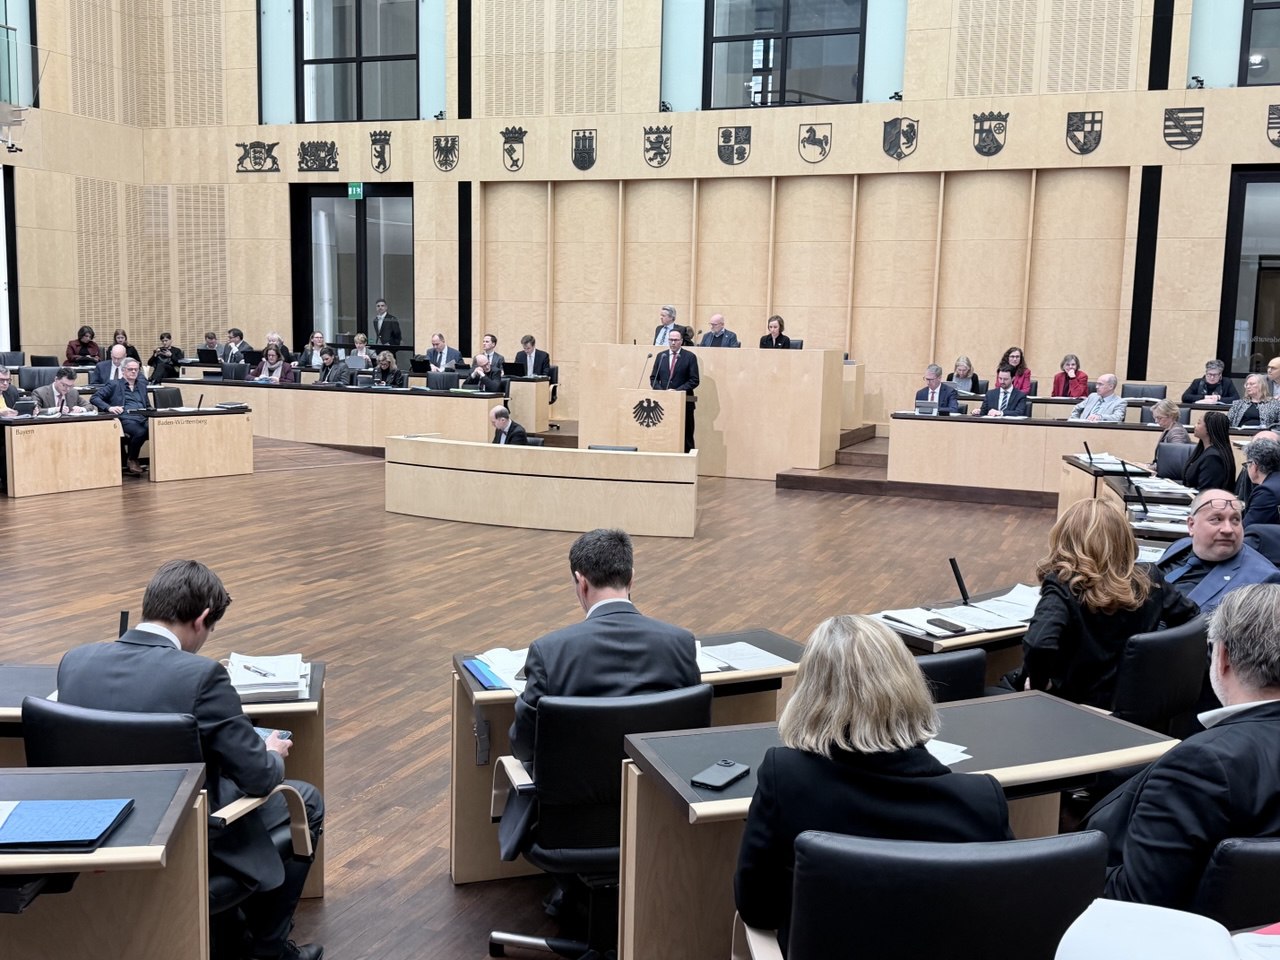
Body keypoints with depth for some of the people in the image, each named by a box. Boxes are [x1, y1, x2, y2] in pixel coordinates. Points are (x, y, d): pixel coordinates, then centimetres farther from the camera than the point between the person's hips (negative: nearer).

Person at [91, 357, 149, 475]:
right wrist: (109, 407, -12)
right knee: (140, 432, -37)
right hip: (125, 418, -4)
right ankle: (131, 461, -12)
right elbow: (94, 398, 5)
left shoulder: (142, 383, 25)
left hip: (143, 417, 4)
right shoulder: (114, 384, 12)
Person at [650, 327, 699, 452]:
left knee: (686, 437, 0)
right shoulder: (661, 356, 12)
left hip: (684, 402, -3)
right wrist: (660, 390, -7)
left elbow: (694, 381, -5)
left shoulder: (690, 357, 0)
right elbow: (653, 378, 12)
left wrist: (677, 391, -15)